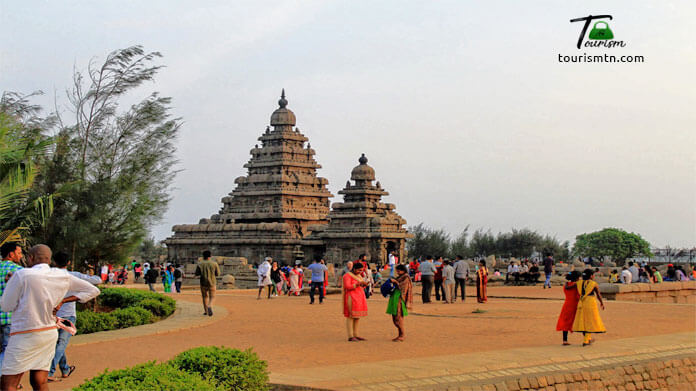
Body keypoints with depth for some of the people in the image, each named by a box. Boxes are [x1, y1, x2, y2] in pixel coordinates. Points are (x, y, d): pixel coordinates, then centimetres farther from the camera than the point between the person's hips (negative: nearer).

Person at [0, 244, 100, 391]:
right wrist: (62, 300, 6)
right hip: (50, 334, 6)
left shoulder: (22, 275, -13)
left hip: (25, 336, -6)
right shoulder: (63, 276, 2)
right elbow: (93, 291, 9)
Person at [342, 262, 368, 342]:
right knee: (351, 317, -7)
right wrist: (358, 284, -25)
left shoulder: (358, 276, 15)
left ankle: (355, 335, 13)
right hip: (351, 299, -8)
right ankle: (350, 337, -6)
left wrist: (364, 285, -3)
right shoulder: (347, 276, -8)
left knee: (357, 317, 9)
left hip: (359, 298, 8)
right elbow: (347, 287, -18)